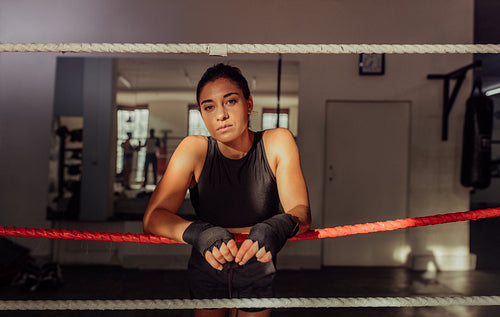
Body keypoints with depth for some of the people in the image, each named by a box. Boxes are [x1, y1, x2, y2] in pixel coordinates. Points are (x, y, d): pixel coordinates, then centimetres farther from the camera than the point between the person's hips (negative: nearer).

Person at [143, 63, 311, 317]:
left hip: (259, 271, 0)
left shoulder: (278, 142, -18)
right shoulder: (194, 149, -19)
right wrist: (198, 232, -44)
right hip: (207, 272, 0)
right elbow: (153, 216, -24)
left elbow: (301, 210, -21)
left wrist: (279, 226, -45)